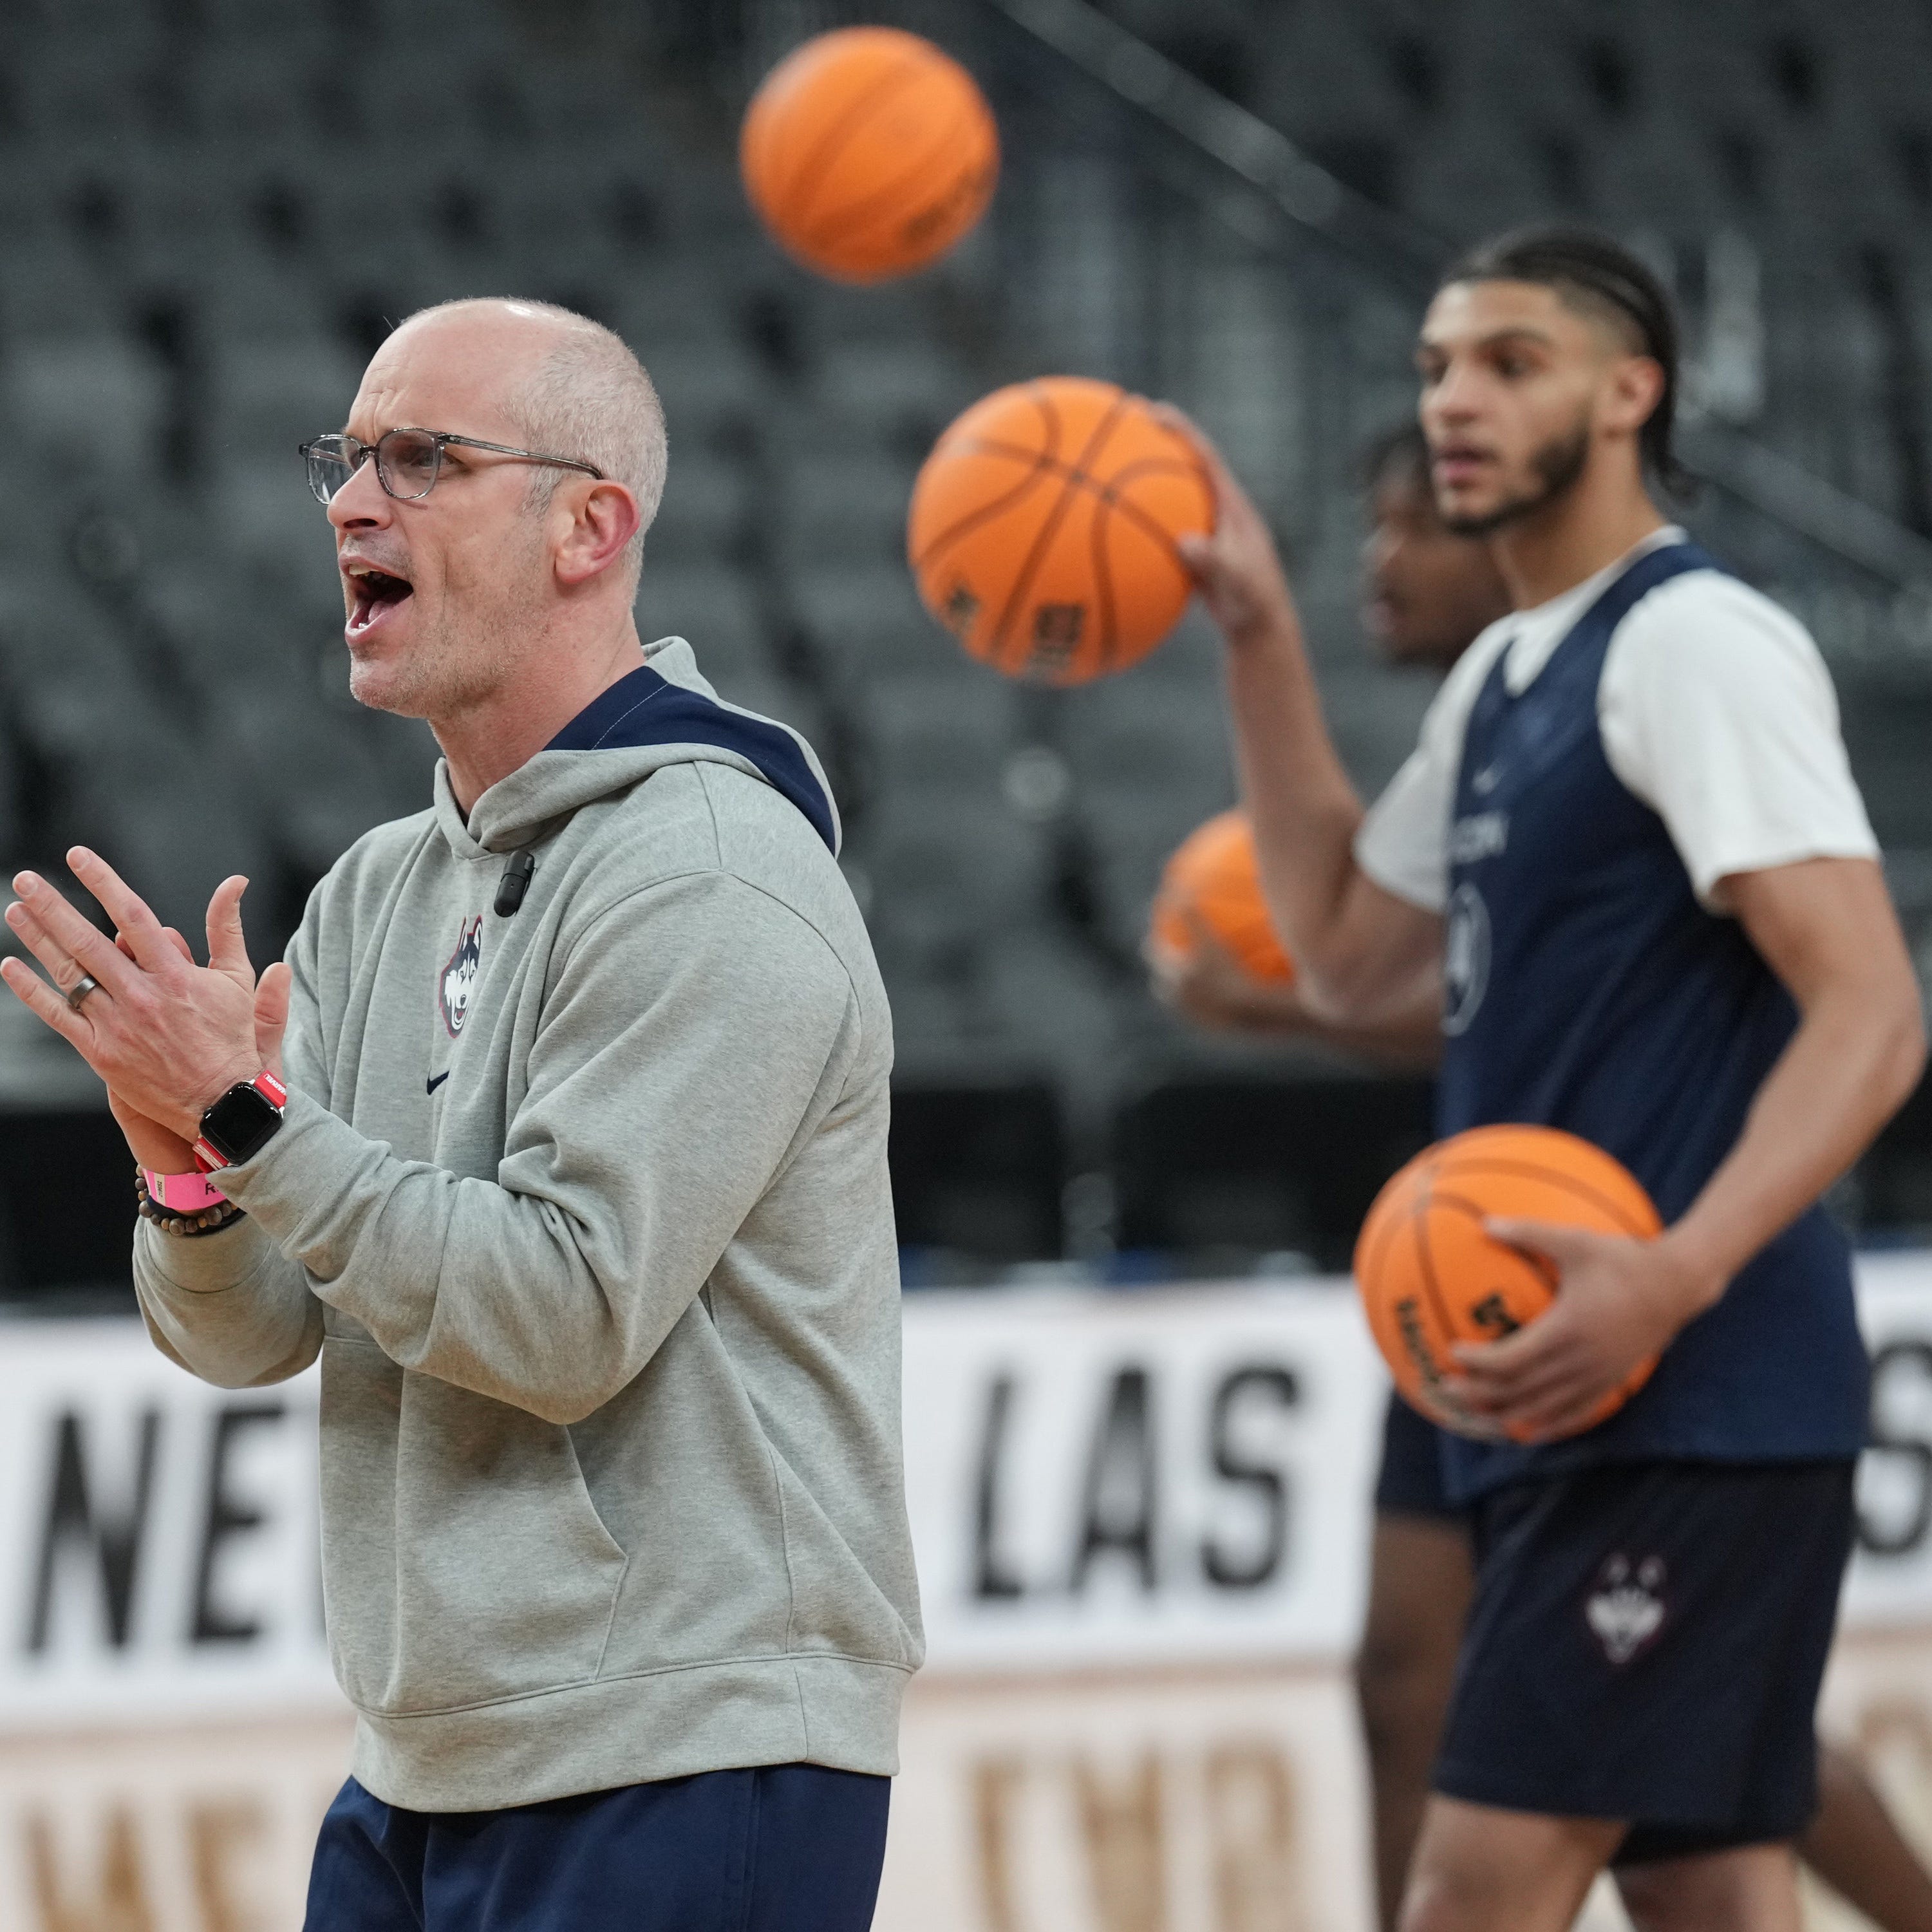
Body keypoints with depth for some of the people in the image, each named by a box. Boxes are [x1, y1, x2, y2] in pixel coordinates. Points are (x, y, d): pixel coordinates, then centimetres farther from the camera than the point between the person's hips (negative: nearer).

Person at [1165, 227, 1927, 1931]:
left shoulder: (1698, 644, -11)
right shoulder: (1504, 678, 19)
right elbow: (1356, 961, 28)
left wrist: (1675, 1278, -32)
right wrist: (1262, 642, 21)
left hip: (1693, 1394, -10)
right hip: (1586, 1401, 10)